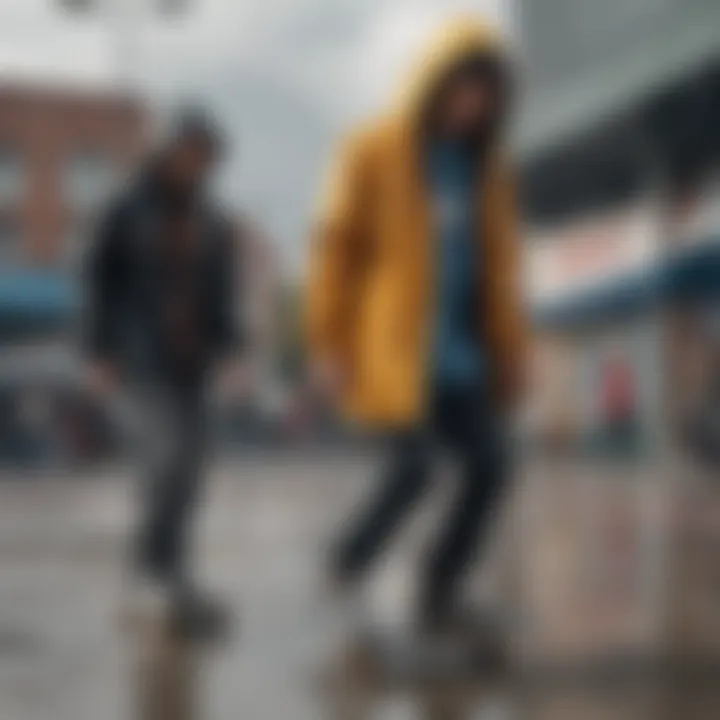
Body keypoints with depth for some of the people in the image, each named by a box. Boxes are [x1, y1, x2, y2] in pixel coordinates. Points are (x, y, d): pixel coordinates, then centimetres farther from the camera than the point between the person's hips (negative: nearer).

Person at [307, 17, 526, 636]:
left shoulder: (487, 168, 10)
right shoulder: (373, 152, -5)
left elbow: (499, 267, 14)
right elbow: (336, 250, -6)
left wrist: (512, 354, 10)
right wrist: (326, 347, -11)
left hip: (460, 352, 6)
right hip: (396, 345, -5)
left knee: (489, 467, -6)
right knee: (413, 471, -19)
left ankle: (438, 596, 10)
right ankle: (354, 553, 11)